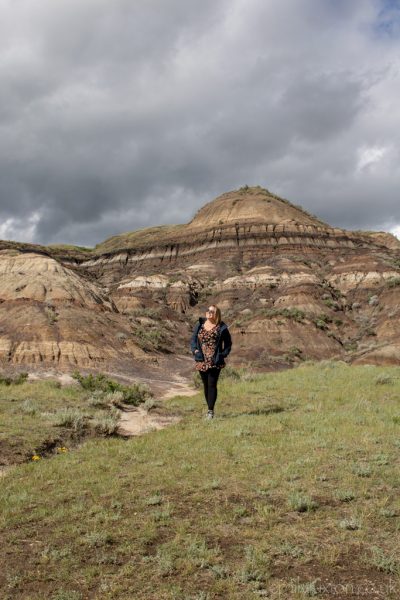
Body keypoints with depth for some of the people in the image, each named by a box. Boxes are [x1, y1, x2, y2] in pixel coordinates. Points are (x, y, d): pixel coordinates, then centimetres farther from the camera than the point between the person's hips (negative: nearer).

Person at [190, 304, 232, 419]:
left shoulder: (221, 328, -1)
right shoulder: (199, 325, 8)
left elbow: (228, 344, 7)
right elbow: (193, 340, 13)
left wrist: (223, 354, -5)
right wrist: (195, 350, -3)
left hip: (215, 362, -4)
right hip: (201, 361, 4)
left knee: (212, 385, -7)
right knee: (206, 385, 12)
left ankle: (211, 411, -2)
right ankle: (210, 408, 23)